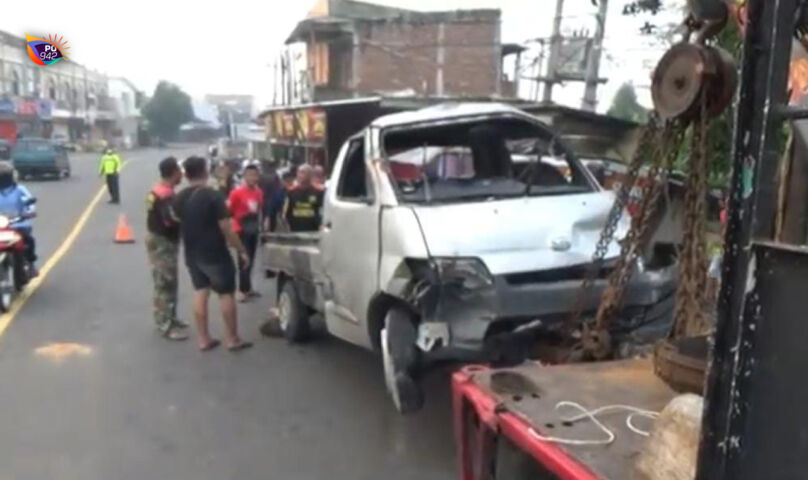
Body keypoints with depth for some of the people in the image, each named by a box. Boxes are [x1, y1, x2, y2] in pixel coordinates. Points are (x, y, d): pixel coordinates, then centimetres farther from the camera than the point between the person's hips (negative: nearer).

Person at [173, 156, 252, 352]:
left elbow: (179, 222, 15)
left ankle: (204, 339, 14)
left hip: (192, 254, 6)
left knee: (200, 292, 11)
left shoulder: (179, 199, 2)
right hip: (215, 254, -6)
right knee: (226, 294, 4)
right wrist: (241, 250, -11)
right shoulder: (213, 196, -17)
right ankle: (232, 339, 9)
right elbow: (226, 228, -18)